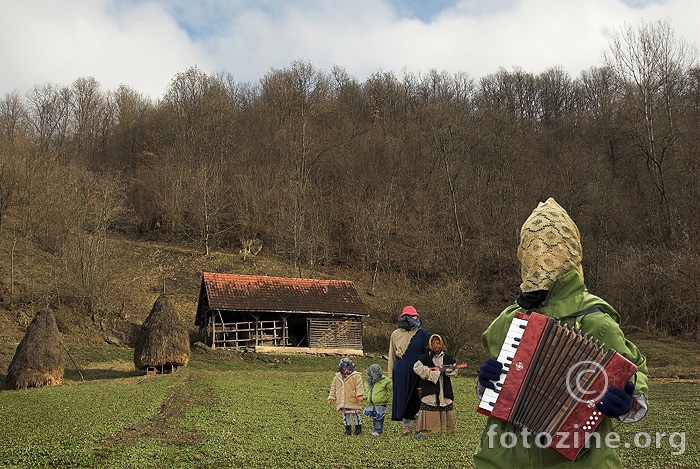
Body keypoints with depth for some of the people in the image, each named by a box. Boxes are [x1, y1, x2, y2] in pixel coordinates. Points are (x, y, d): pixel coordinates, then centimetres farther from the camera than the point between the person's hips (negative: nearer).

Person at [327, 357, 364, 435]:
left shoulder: (356, 376, -4)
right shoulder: (337, 377, 10)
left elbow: (359, 386, -10)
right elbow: (333, 388, 16)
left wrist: (359, 395, -22)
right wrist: (331, 397, 11)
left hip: (353, 400, -4)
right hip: (342, 401, 4)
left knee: (355, 414, 1)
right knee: (346, 415, 9)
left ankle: (358, 427, 15)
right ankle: (348, 428, 19)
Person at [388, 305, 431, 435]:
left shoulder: (422, 334, 3)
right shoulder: (396, 334, 8)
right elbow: (391, 356, 13)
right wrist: (391, 374, 11)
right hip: (401, 372, 1)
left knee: (416, 398, 3)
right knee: (403, 398, 2)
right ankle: (407, 426, 10)